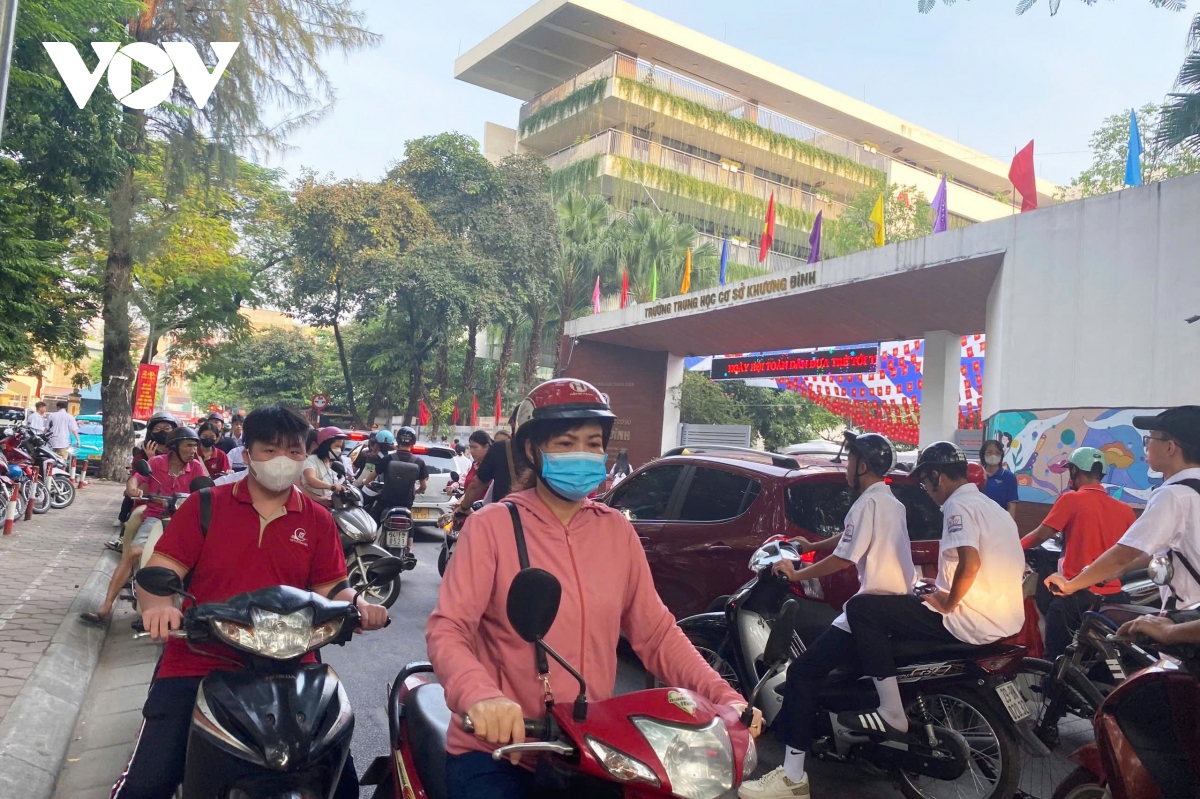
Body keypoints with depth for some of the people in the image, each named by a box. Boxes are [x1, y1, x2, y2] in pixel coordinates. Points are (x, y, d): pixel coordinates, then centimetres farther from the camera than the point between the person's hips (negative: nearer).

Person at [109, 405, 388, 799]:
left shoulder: (318, 521, 8)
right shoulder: (204, 506, 3)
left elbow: (330, 588, 9)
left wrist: (356, 603, -13)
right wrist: (159, 606, -24)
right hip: (199, 663, -1)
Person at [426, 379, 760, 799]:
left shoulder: (617, 531, 4)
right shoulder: (492, 526, -9)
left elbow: (657, 633, 4)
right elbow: (447, 629, -16)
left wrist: (724, 698, -8)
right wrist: (480, 695, -35)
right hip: (497, 750, -4)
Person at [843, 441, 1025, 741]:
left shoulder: (958, 506, -14)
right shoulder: (991, 506, 16)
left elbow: (970, 563, -29)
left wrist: (948, 603, -13)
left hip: (973, 623, -10)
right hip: (1007, 622, 10)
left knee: (860, 607, -10)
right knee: (906, 604, 32)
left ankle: (892, 715, -10)